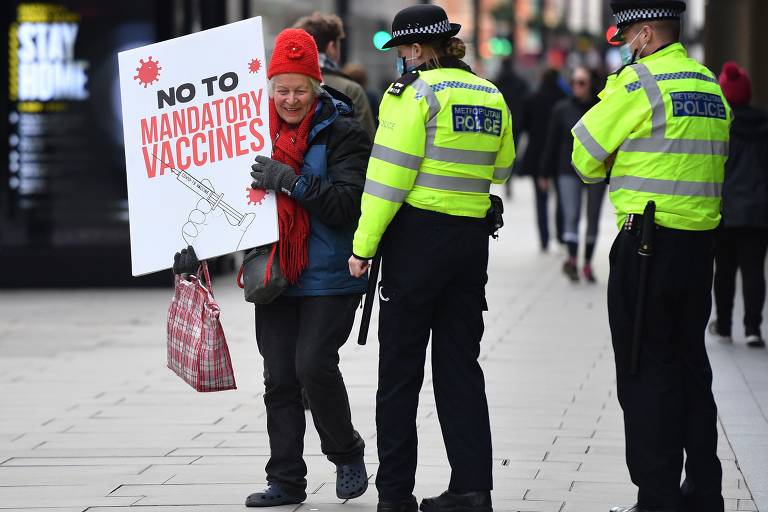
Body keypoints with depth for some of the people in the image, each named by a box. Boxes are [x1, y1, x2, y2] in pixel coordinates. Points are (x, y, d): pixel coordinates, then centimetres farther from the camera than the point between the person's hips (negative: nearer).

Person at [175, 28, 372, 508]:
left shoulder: (341, 133, -8)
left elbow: (347, 205, -17)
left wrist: (291, 181, -26)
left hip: (329, 277, -6)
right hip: (275, 274, 6)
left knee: (313, 364, -14)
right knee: (279, 378, 5)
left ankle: (348, 454, 11)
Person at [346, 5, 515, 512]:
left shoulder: (414, 92, -10)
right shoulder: (491, 98, 9)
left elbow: (389, 174, -13)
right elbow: (501, 169, 18)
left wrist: (364, 244, -10)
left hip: (418, 236, -6)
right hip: (473, 238, 6)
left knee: (400, 368, 2)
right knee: (460, 364, 11)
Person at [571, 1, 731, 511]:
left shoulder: (639, 81, -11)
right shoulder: (711, 86, 12)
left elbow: (586, 156, -5)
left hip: (648, 244, -7)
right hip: (700, 244, 7)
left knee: (646, 373, -1)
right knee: (691, 366, 14)